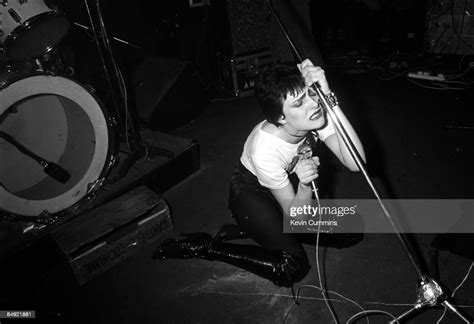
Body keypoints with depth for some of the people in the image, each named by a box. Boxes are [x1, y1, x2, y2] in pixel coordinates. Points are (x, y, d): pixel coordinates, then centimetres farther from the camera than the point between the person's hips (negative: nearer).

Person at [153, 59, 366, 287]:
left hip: (289, 181, 6)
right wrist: (304, 185, -46)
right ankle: (204, 247, -5)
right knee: (292, 269, -17)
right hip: (251, 192, -6)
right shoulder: (264, 150, -37)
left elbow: (355, 163, -34)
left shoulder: (317, 114, -25)